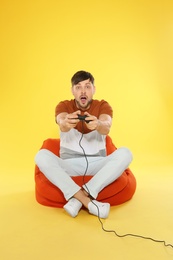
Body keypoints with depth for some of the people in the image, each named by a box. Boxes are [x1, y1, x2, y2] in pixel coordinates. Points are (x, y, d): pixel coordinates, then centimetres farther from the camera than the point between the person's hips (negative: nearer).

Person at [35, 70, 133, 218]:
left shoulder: (103, 106, -1)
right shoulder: (63, 106, -1)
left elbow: (106, 127, -23)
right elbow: (61, 123, -25)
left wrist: (98, 124, -48)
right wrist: (66, 123, -51)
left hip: (96, 163, 1)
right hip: (69, 164, 0)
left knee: (125, 153, -26)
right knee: (42, 156, -27)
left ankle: (77, 199, -29)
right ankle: (87, 201, -32)